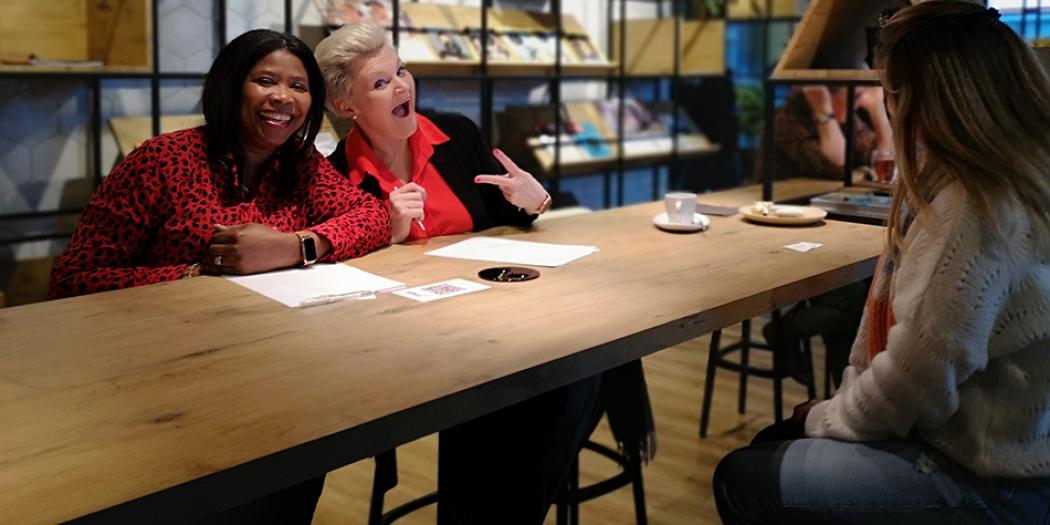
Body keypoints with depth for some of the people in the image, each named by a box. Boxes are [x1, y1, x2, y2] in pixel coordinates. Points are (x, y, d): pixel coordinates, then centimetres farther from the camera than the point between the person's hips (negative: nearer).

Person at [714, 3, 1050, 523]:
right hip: (981, 439, 10)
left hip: (987, 481, -10)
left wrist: (825, 418, -7)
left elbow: (914, 380, -24)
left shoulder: (973, 209, -27)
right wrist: (845, 402, 2)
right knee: (773, 445, 20)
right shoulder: (1005, 180, 6)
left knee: (743, 480, -1)